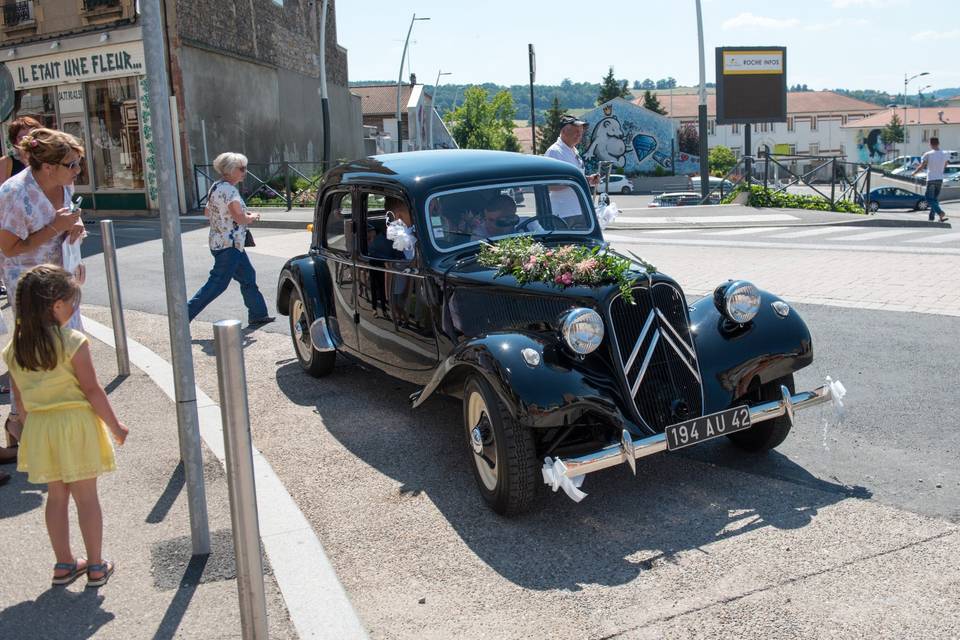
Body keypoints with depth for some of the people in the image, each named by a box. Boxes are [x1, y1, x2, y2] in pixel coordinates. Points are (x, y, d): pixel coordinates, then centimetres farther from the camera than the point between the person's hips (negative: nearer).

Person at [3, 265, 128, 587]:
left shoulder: (14, 348, 0)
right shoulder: (73, 342, -17)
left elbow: (21, 400, 7)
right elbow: (92, 390, -14)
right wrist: (115, 426, -3)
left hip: (38, 427, 5)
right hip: (75, 424, -5)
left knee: (56, 496, 17)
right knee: (86, 496, 6)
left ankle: (64, 564, 27)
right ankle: (96, 567, 15)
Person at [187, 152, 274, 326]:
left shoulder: (216, 187, 11)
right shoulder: (229, 190, -19)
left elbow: (207, 212, 21)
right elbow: (241, 218, -24)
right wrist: (253, 217, -5)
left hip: (218, 242, 10)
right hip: (229, 245, -10)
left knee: (248, 277, 15)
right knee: (218, 284, -5)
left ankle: (258, 314, 22)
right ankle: (185, 314, 0)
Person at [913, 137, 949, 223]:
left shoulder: (928, 154, -10)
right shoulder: (944, 155, 5)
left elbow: (921, 167, -7)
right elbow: (944, 167, 18)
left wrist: (914, 172, 12)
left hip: (931, 180, -5)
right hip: (940, 180, 5)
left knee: (930, 200, -3)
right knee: (935, 199, 15)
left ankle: (942, 214, -21)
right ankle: (931, 218, 17)